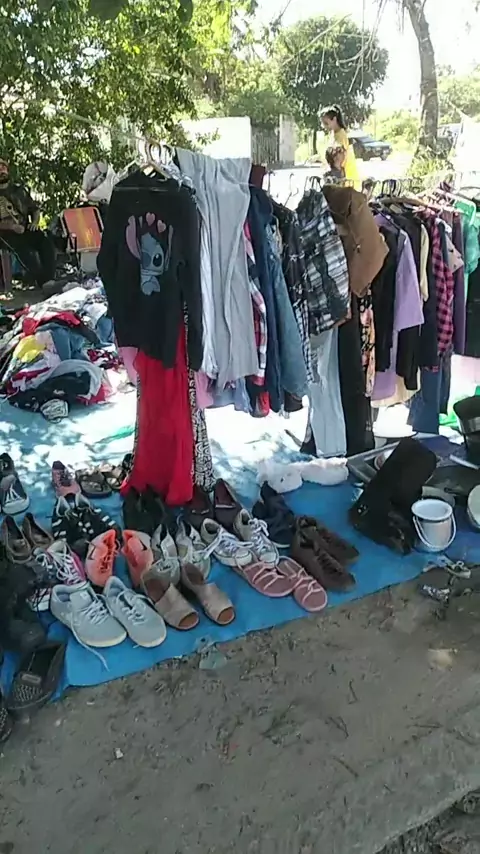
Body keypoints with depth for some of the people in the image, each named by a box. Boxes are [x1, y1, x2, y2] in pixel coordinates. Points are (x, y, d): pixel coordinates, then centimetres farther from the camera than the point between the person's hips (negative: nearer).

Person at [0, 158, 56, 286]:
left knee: (47, 243, -28)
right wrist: (11, 226, -21)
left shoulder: (19, 189, 15)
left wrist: (35, 222, -2)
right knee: (26, 251, -32)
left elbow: (35, 208, 20)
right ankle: (44, 283, -23)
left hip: (26, 228, 3)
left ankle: (49, 279, -26)